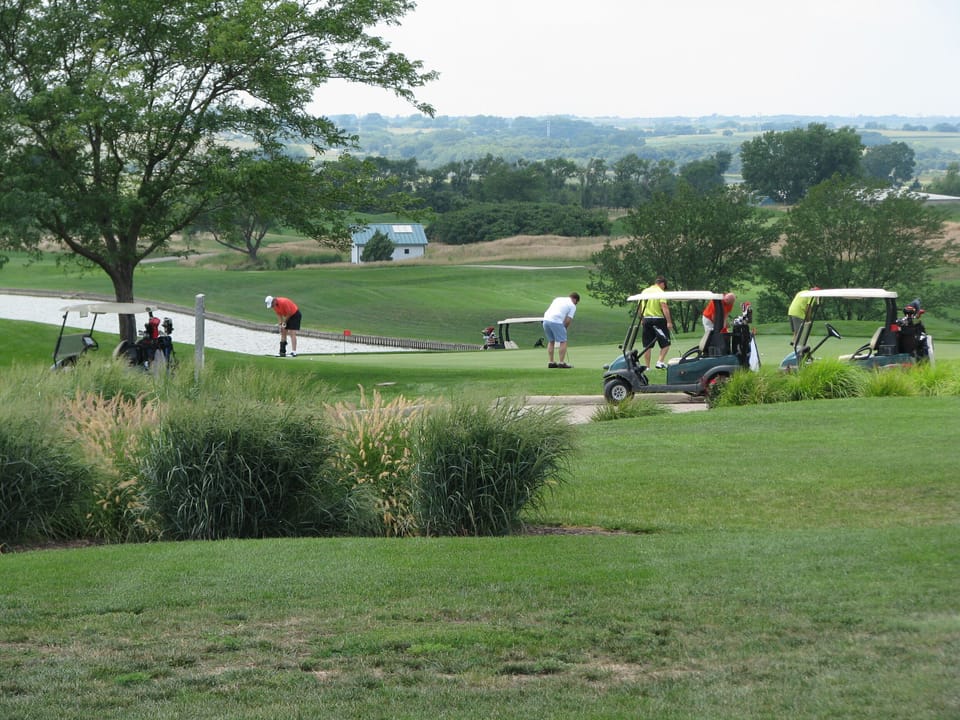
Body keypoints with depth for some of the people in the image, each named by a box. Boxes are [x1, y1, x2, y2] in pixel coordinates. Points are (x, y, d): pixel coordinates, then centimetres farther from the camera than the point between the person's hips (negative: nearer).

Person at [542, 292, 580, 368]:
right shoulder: (572, 306, 7)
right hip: (556, 321, -6)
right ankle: (561, 363, 0)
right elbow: (568, 320, 0)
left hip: (546, 319, 6)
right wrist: (564, 329, 16)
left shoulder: (558, 299, 25)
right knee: (563, 342, 4)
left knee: (551, 341, 20)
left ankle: (550, 362, 18)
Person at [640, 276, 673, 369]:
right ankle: (660, 362, -11)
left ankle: (647, 366, 8)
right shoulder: (660, 292, -8)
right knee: (666, 343, 3)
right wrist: (669, 322, -19)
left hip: (646, 319, 6)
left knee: (647, 345, 8)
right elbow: (664, 307, -18)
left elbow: (639, 307, 15)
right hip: (658, 319, -6)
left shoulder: (644, 292, 11)